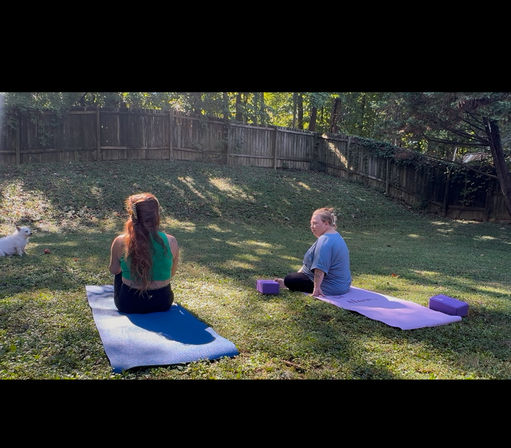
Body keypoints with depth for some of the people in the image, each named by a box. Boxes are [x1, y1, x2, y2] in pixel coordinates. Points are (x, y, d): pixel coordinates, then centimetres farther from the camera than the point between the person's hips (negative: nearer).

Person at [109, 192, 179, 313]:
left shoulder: (120, 242, -18)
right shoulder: (171, 242, -17)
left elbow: (114, 270, 1)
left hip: (128, 305, 0)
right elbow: (171, 273, -1)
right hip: (163, 304, 0)